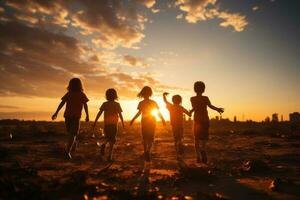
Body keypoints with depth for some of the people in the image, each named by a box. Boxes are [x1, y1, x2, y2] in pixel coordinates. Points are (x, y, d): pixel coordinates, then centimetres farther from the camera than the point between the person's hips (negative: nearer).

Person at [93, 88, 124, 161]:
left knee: (107, 138, 22)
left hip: (106, 124, 2)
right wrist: (122, 123, 9)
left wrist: (95, 122, -2)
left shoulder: (104, 104, 2)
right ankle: (109, 156, -4)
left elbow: (99, 113, -4)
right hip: (114, 124, -2)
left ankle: (103, 145, -8)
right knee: (112, 140, 4)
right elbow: (120, 114, -4)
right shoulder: (117, 104, -2)